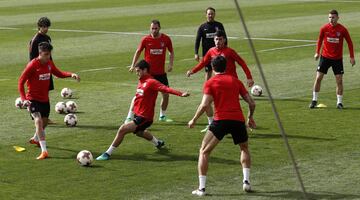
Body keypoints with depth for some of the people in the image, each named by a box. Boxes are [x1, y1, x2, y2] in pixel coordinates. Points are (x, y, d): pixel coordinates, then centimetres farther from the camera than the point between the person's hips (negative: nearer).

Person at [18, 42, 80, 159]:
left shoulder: (49, 64, 0)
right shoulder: (32, 65, -19)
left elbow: (59, 74, 17)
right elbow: (21, 81, -16)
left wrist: (71, 75, -2)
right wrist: (23, 99, -26)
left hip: (45, 99, 7)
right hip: (33, 99, -7)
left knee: (44, 121, 20)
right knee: (38, 121, -23)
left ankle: (36, 139, 51)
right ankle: (44, 151, -29)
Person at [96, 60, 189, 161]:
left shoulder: (151, 82, -21)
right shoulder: (141, 81, 6)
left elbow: (166, 89, -33)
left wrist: (181, 94, -47)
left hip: (144, 118, -10)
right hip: (137, 115, 10)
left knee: (122, 129, -21)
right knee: (139, 132, 36)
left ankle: (108, 153, -12)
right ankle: (158, 143, 61)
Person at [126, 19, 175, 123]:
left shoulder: (166, 39, -2)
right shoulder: (145, 39, -6)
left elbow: (171, 52, 12)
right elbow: (138, 52, 6)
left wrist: (170, 64, -2)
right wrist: (133, 65, -1)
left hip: (161, 73, 2)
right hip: (147, 72, -2)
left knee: (166, 94, 4)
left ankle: (162, 116, 26)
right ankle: (129, 117, -2)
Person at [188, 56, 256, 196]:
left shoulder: (210, 83, 6)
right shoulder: (235, 81, 18)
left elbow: (204, 105, -7)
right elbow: (251, 103, 16)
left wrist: (194, 120, 6)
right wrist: (250, 117, 34)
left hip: (221, 120, -3)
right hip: (238, 120, 3)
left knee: (204, 152, 9)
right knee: (244, 149, 29)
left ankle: (201, 188, 0)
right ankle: (246, 181, 16)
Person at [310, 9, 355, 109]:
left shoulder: (343, 30, -8)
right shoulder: (324, 28, -5)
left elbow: (349, 42, 2)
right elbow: (320, 40, 12)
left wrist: (352, 57, 0)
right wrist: (317, 52, 10)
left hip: (337, 59, -1)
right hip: (325, 57, 1)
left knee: (339, 80, -3)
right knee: (318, 78, -4)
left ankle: (339, 102, 9)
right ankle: (314, 100, 8)